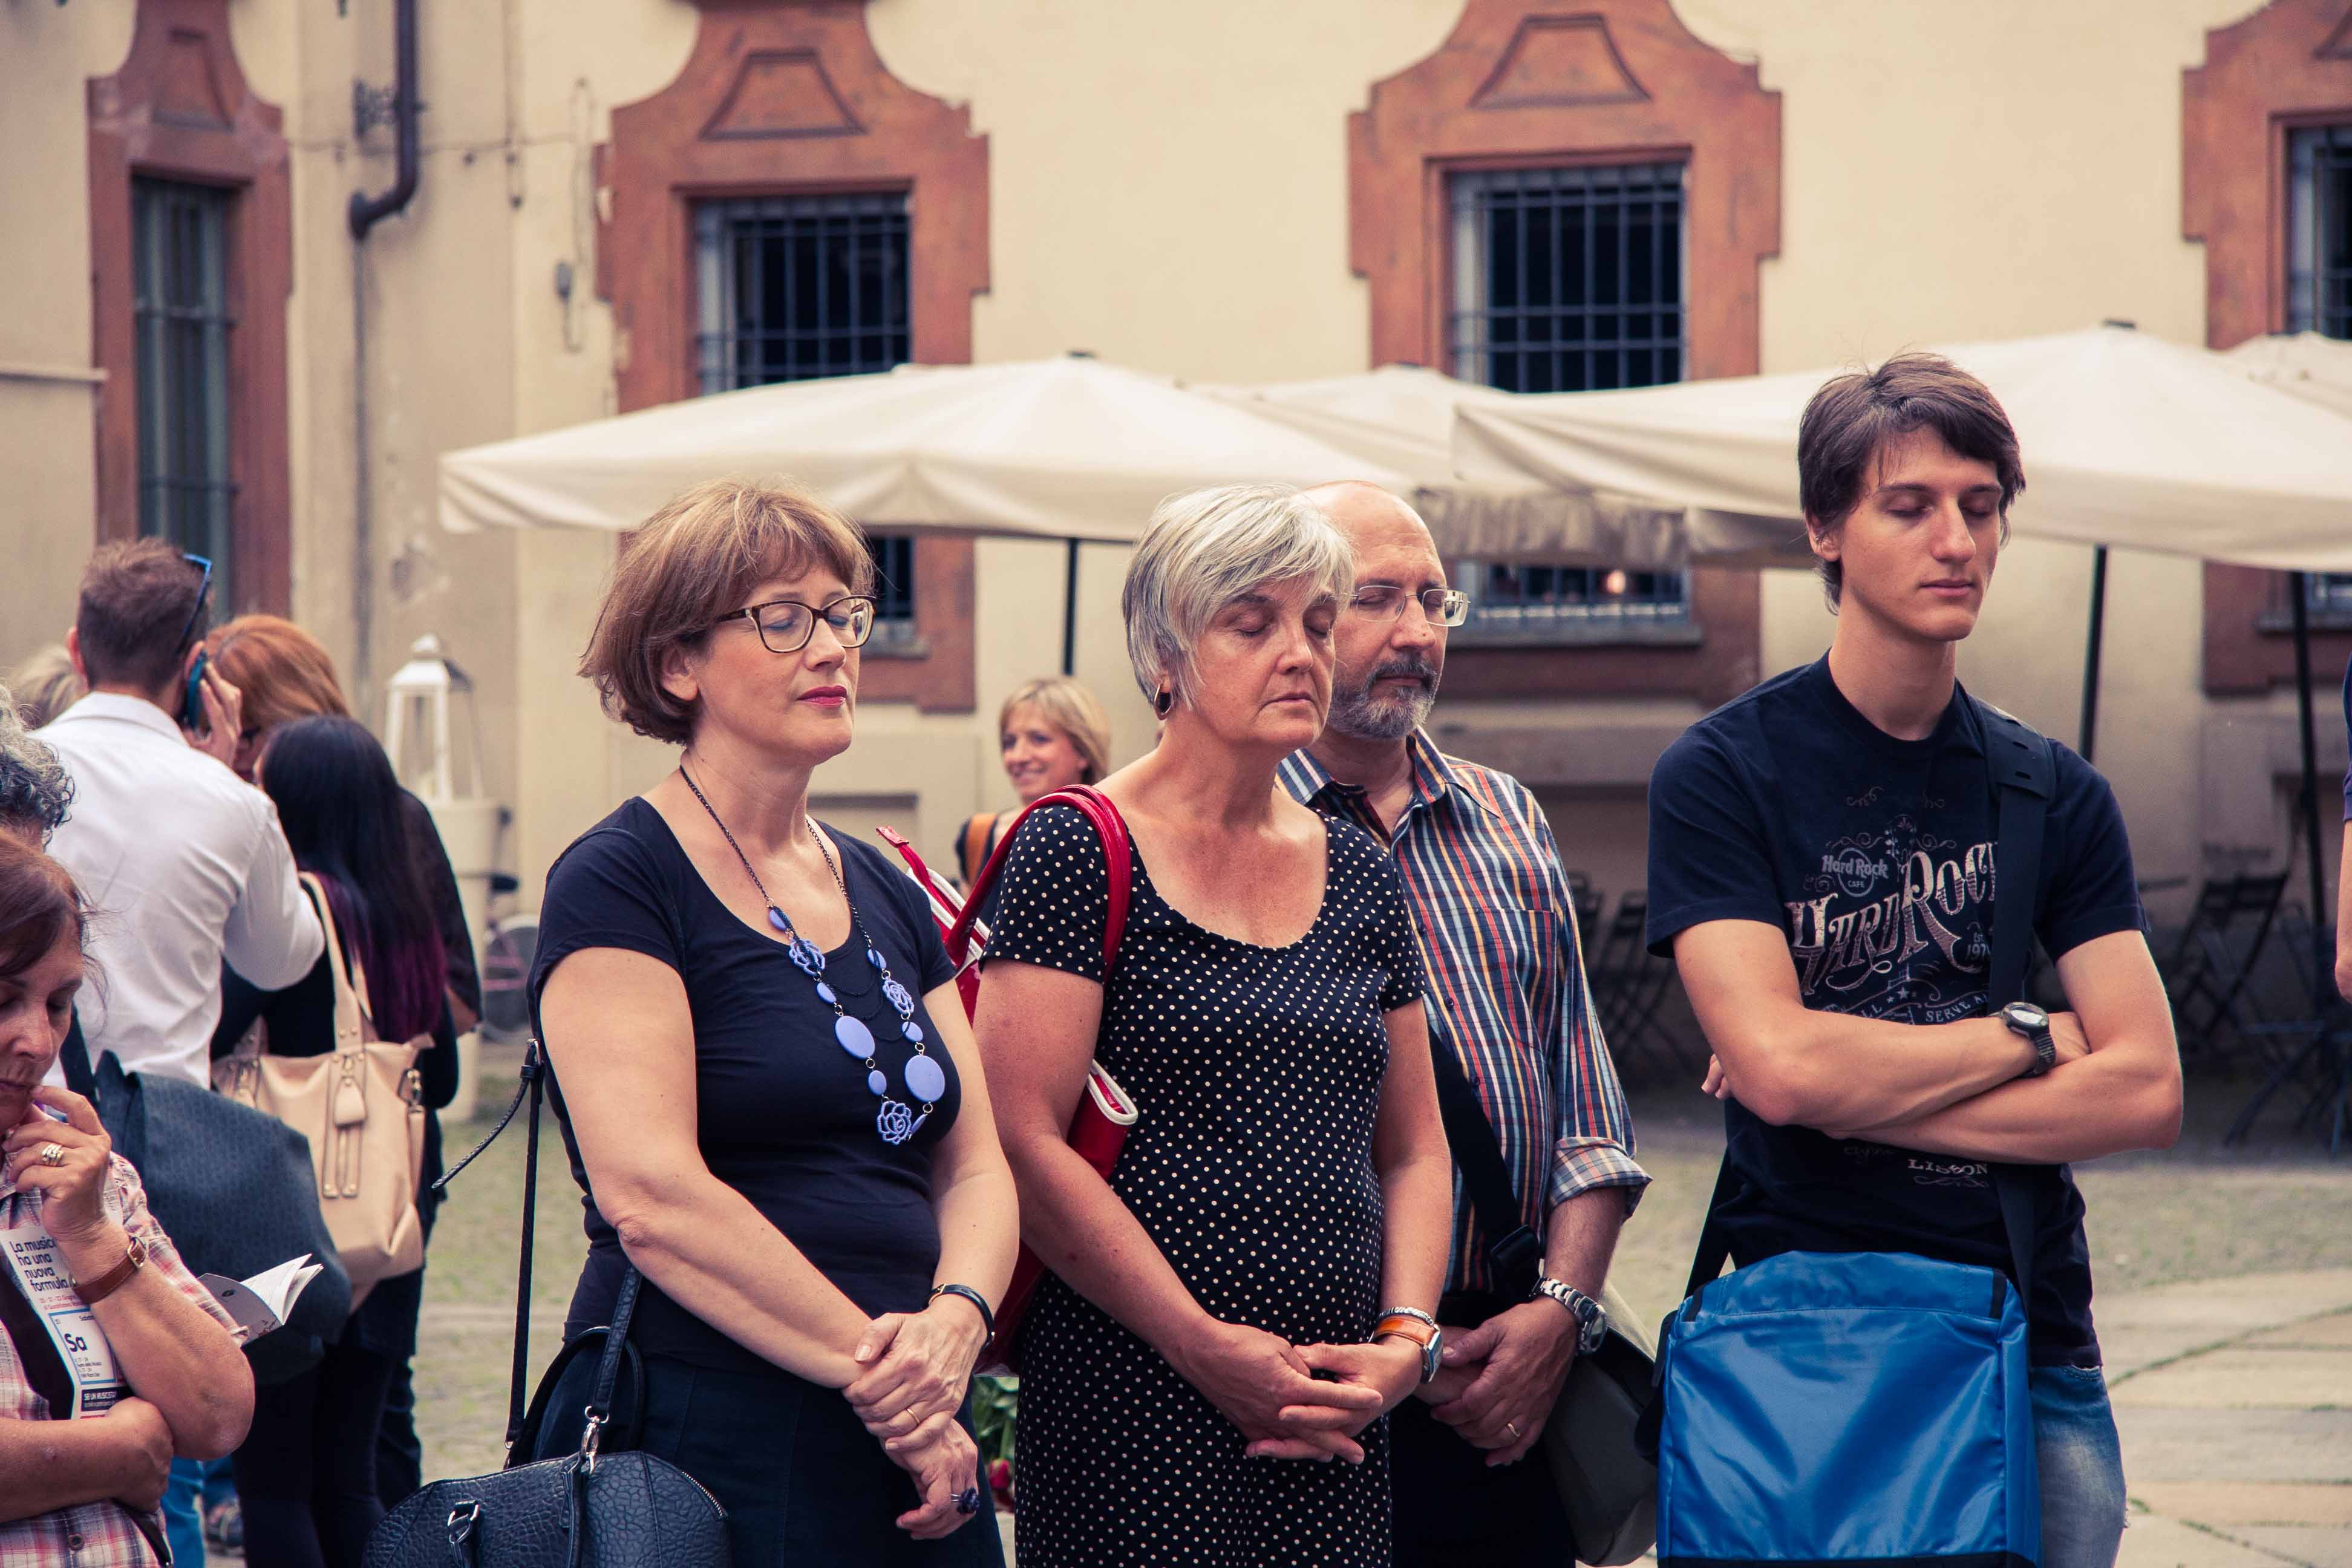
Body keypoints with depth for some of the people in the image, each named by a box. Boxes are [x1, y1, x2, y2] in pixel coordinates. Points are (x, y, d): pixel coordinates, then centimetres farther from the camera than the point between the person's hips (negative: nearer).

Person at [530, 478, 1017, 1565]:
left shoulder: (885, 896, 15)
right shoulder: (617, 883, -7)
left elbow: (975, 1170, 10)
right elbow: (649, 1196, -17)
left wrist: (957, 1317, -11)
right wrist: (875, 1368, -18)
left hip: (914, 1451, 7)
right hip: (708, 1441, -7)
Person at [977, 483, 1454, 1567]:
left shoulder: (1357, 870, 15)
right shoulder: (1078, 851, -4)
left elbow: (1413, 1149, 17)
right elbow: (1025, 1143, -12)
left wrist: (1405, 1338, -1)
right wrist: (1211, 1350, -14)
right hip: (1136, 1409, -5)